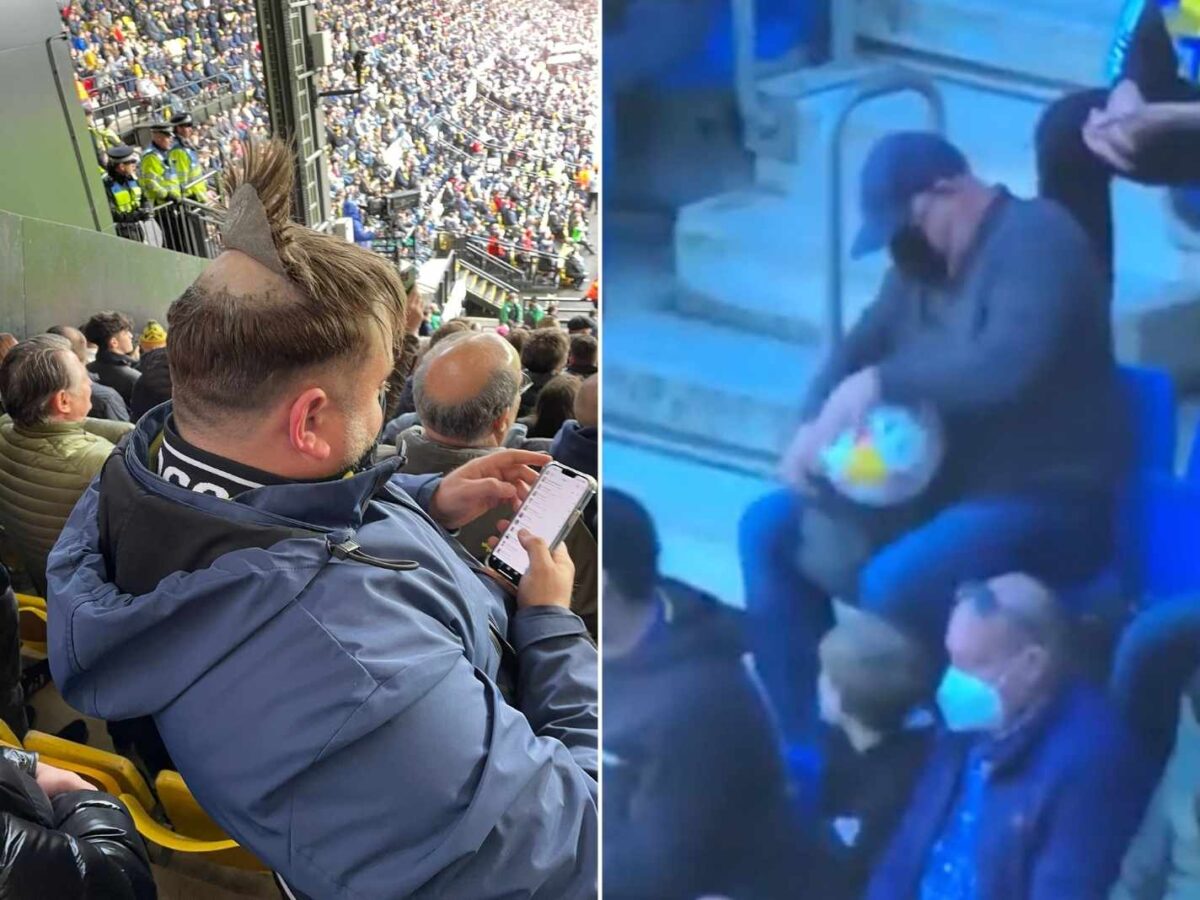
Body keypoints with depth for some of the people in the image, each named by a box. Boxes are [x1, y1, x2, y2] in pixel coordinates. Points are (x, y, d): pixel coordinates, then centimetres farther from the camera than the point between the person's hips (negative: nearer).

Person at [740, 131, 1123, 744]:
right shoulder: (922, 256, 10)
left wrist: (880, 382, -28)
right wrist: (815, 424, -11)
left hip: (1045, 500, -9)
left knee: (895, 583, -35)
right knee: (767, 529, 3)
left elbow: (1006, 364, -32)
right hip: (948, 482, 9)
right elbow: (861, 346, 8)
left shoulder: (1037, 238, -16)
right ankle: (807, 737, 7)